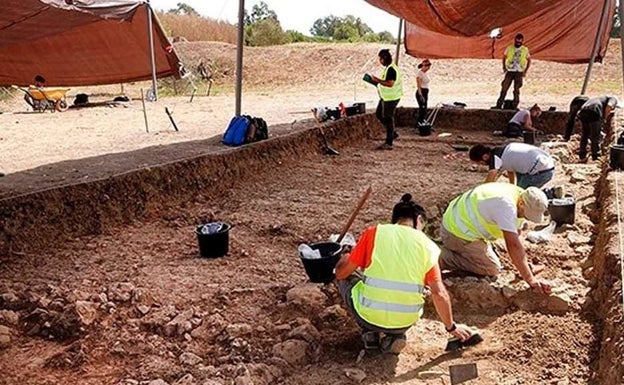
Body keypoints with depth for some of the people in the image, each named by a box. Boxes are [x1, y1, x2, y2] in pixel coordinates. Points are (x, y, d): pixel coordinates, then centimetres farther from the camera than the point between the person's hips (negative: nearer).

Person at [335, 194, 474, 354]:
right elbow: (439, 293, -1)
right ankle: (395, 335, 10)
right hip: (405, 322, 2)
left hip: (369, 316, -2)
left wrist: (345, 258, 24)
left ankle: (370, 332, 13)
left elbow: (341, 273, 1)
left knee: (346, 278, 26)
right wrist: (451, 327, 14)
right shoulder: (427, 245, 2)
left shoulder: (374, 233, -2)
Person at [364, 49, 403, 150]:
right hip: (386, 97, 11)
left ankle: (388, 144, 1)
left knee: (388, 119, -5)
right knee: (379, 114, 18)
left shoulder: (391, 69, -20)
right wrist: (377, 81, 9)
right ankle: (392, 134, 27)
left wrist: (377, 80, -22)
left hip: (391, 98, -11)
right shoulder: (388, 68, 12)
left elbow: (390, 83, -30)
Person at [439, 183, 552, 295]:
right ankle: (442, 258, -8)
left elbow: (515, 237, 6)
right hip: (457, 233, -10)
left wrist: (526, 267, 1)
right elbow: (513, 246, -33)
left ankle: (450, 249, 19)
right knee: (492, 269, -7)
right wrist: (531, 280, -31)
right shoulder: (506, 205, -31)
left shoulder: (518, 195, 0)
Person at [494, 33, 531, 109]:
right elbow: (504, 57, 15)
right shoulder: (509, 48, 3)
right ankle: (499, 105, -3)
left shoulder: (525, 50, 2)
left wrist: (525, 71, 2)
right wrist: (504, 67, 4)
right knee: (504, 88, -4)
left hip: (519, 72, 0)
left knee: (516, 90, 1)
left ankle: (515, 106, 7)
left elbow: (529, 60, 10)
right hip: (509, 71, 1)